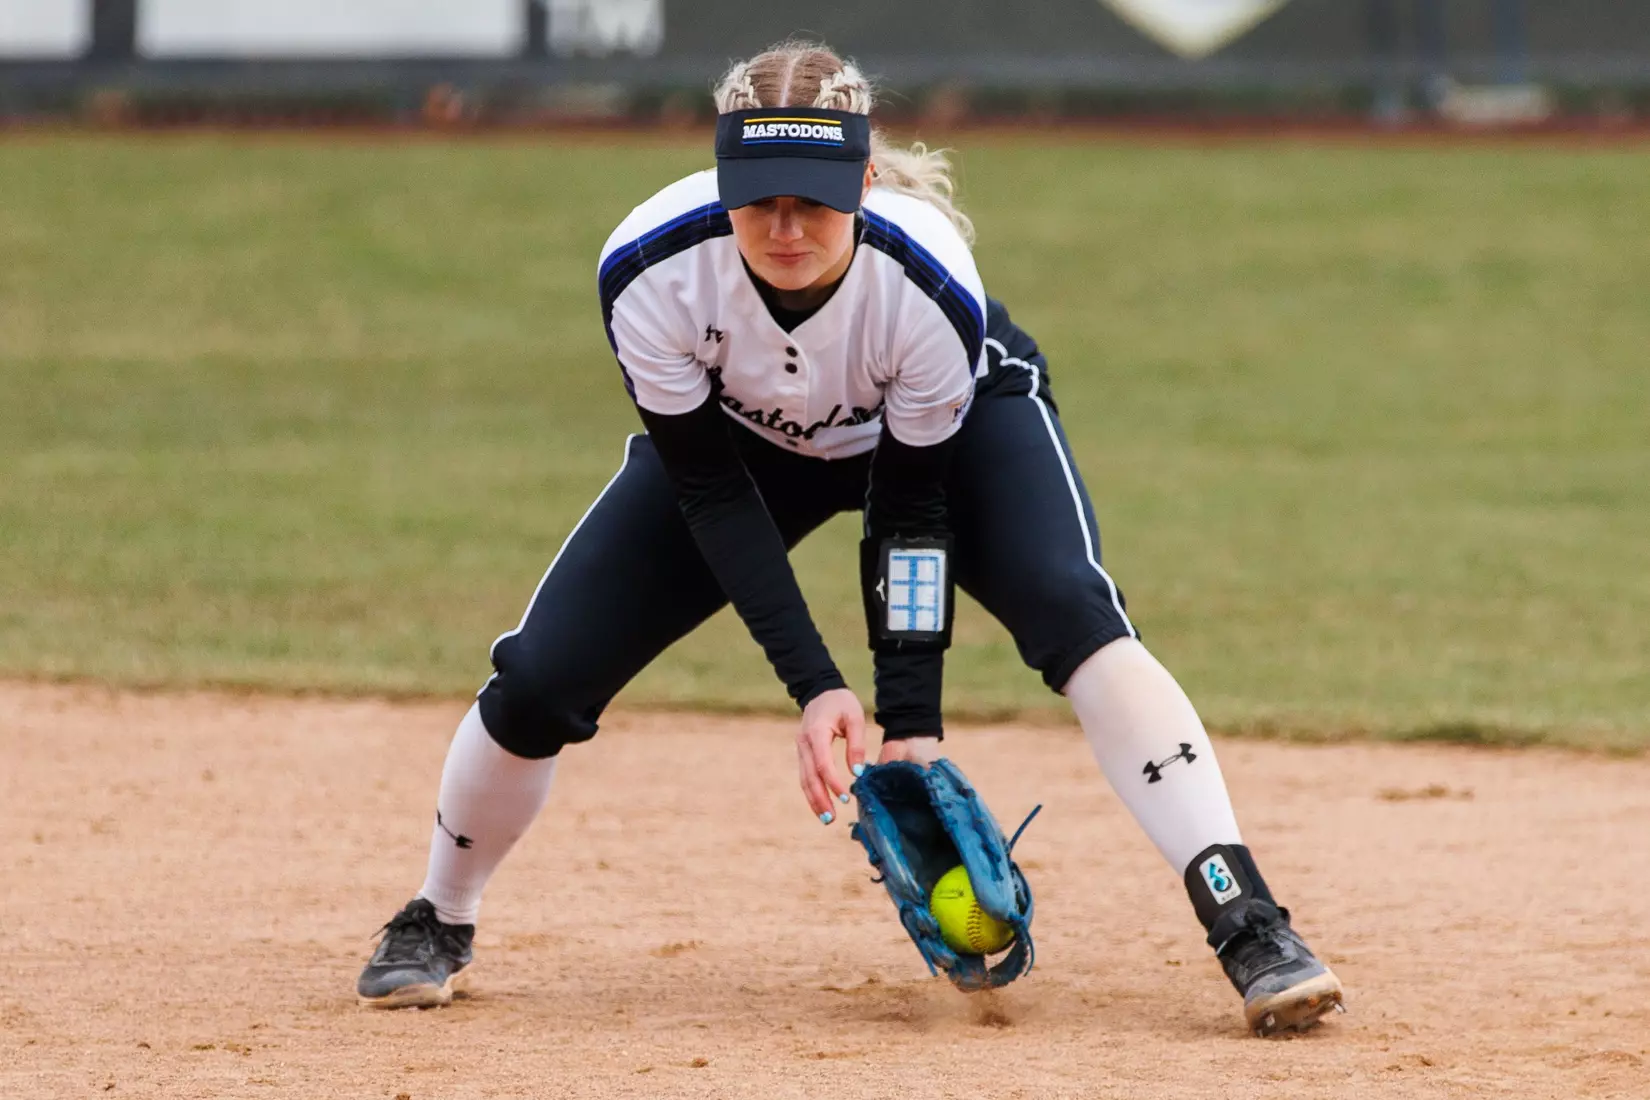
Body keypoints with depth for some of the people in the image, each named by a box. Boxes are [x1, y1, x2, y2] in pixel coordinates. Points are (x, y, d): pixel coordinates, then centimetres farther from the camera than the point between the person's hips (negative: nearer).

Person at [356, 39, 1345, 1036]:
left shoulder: (930, 285, -38)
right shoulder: (651, 272, -36)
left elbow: (911, 509, -25)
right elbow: (708, 492, -26)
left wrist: (913, 720, -30)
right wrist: (815, 686, -33)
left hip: (958, 423, -1)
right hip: (741, 437, 2)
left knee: (1073, 611, -30)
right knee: (538, 682, -10)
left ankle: (1248, 926, -32)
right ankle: (438, 924, 19)